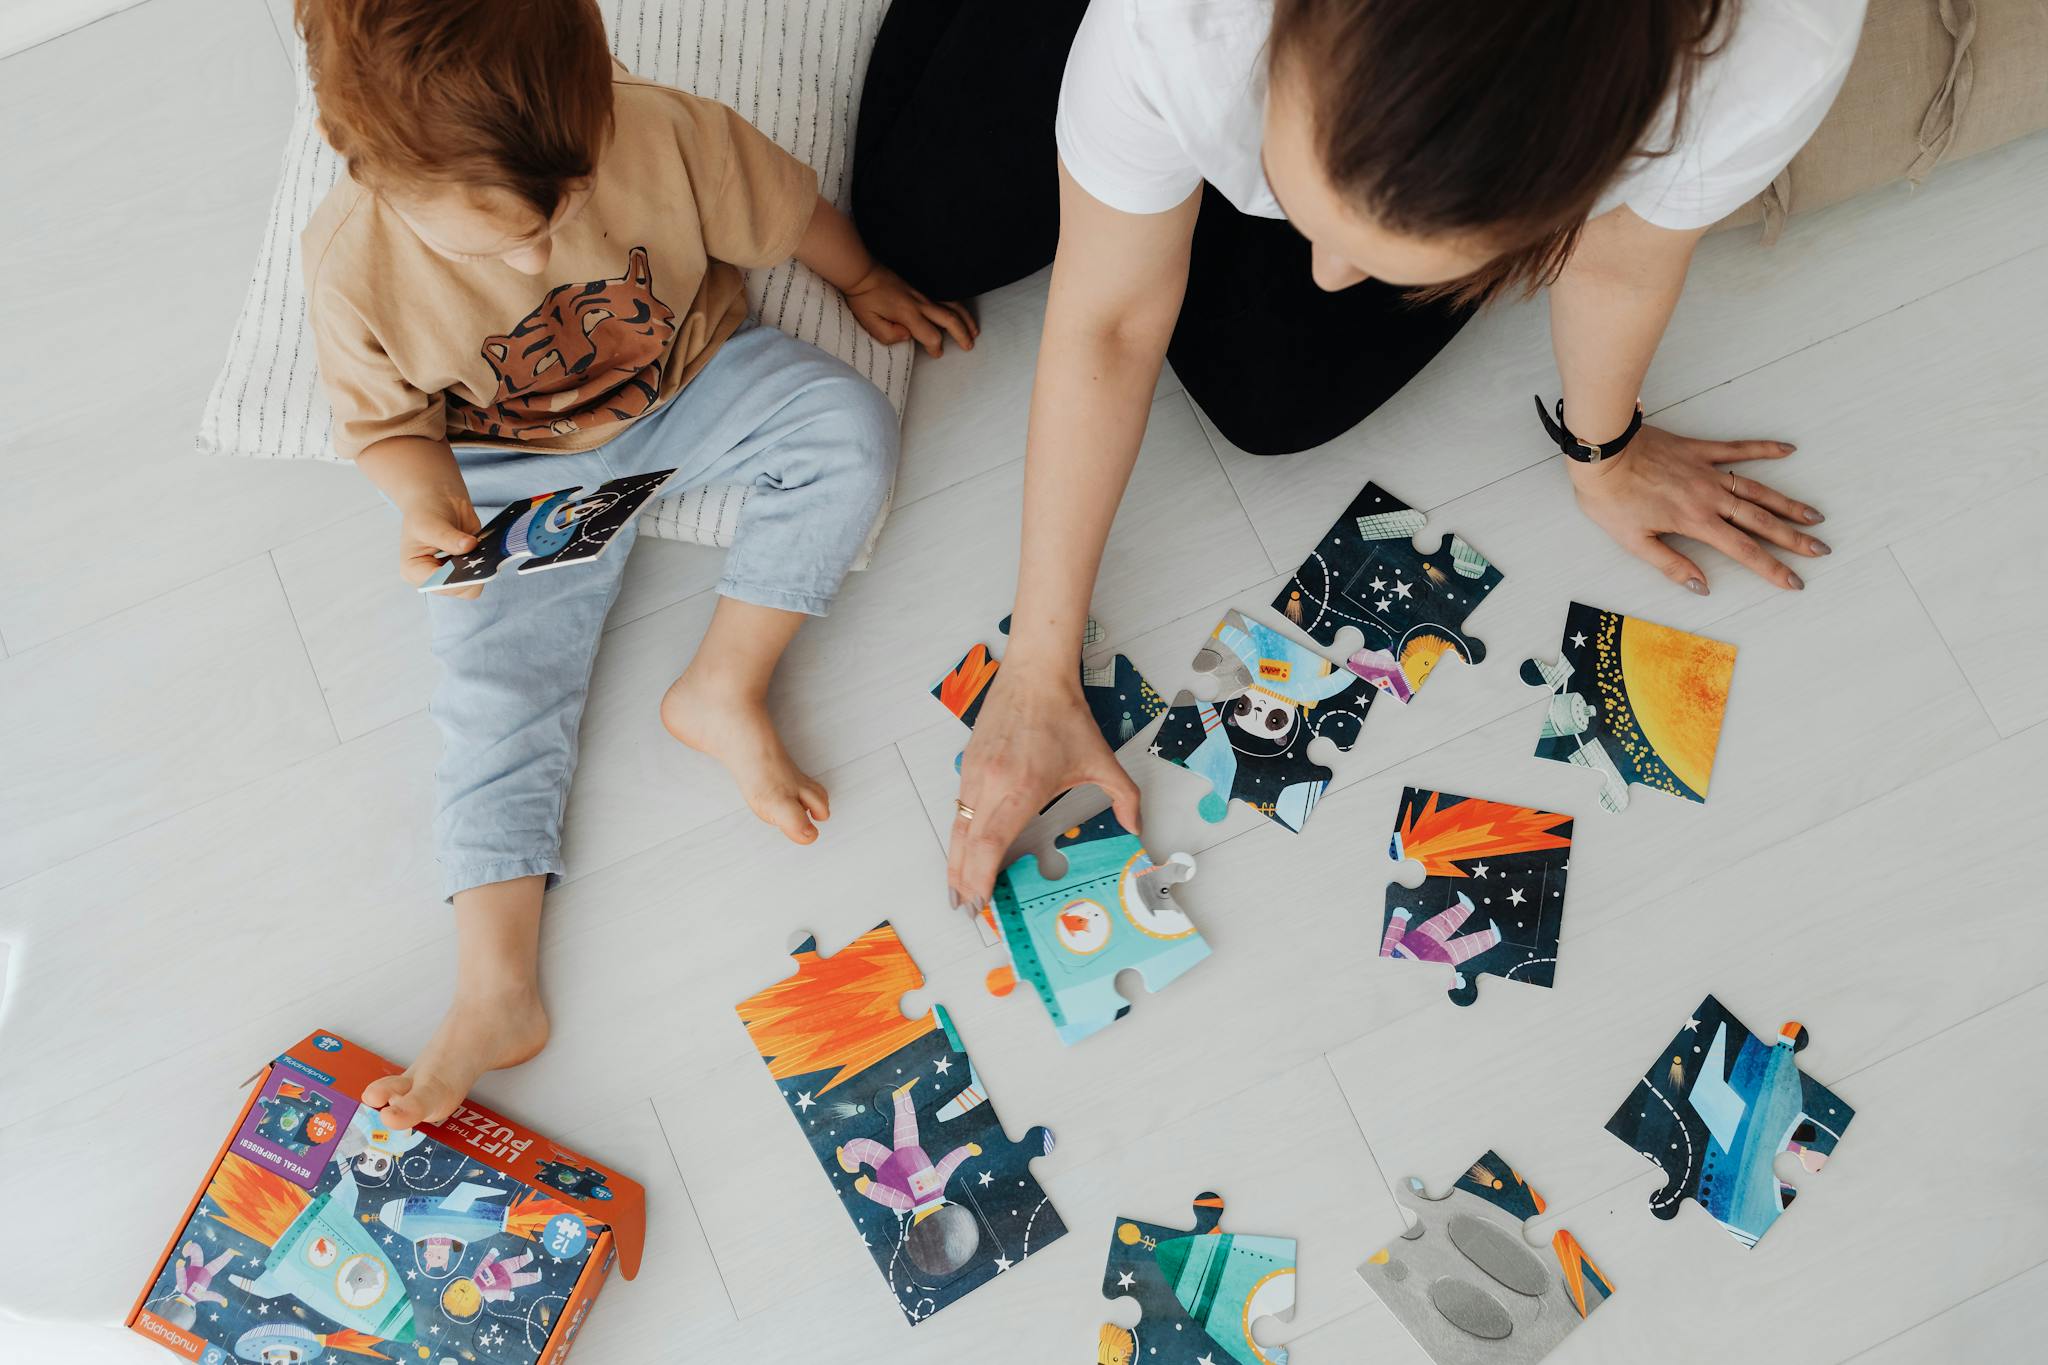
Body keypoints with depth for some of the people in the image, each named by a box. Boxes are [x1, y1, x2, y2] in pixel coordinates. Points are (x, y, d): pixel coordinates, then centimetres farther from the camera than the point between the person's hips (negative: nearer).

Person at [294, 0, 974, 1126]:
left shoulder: (659, 135, -29)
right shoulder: (355, 266, -26)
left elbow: (786, 214, -8)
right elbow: (385, 418, -7)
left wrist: (867, 284, 8)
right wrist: (426, 505, -27)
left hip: (692, 382, 1)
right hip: (515, 480, -1)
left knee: (850, 428, -22)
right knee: (499, 681, -12)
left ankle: (722, 691, -18)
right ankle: (495, 986, -12)